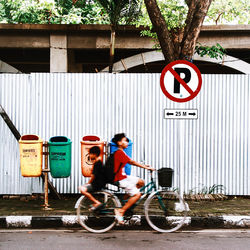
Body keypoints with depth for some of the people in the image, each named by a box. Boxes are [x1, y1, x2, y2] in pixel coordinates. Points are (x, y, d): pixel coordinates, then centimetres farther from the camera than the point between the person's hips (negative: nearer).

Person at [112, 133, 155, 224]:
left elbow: (131, 162, 15)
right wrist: (145, 167, -22)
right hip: (120, 179, -10)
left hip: (123, 176, 10)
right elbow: (131, 162, -23)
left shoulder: (120, 152, 14)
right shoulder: (119, 153, -18)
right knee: (137, 194, -14)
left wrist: (144, 166, 7)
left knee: (141, 182, 14)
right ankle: (121, 211, -10)